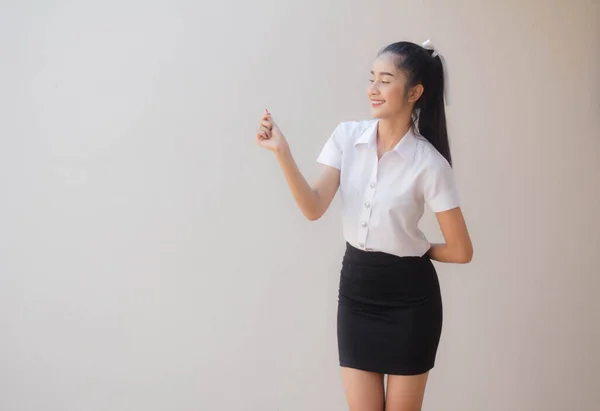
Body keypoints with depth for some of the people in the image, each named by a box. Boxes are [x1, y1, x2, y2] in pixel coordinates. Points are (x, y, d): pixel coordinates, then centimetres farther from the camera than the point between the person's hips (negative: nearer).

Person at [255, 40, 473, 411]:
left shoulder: (428, 163, -15)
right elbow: (314, 209, -12)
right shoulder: (347, 136, -3)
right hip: (355, 289, 4)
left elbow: (461, 250, -10)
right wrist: (282, 152, -21)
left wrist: (413, 251, 3)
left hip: (409, 298, -3)